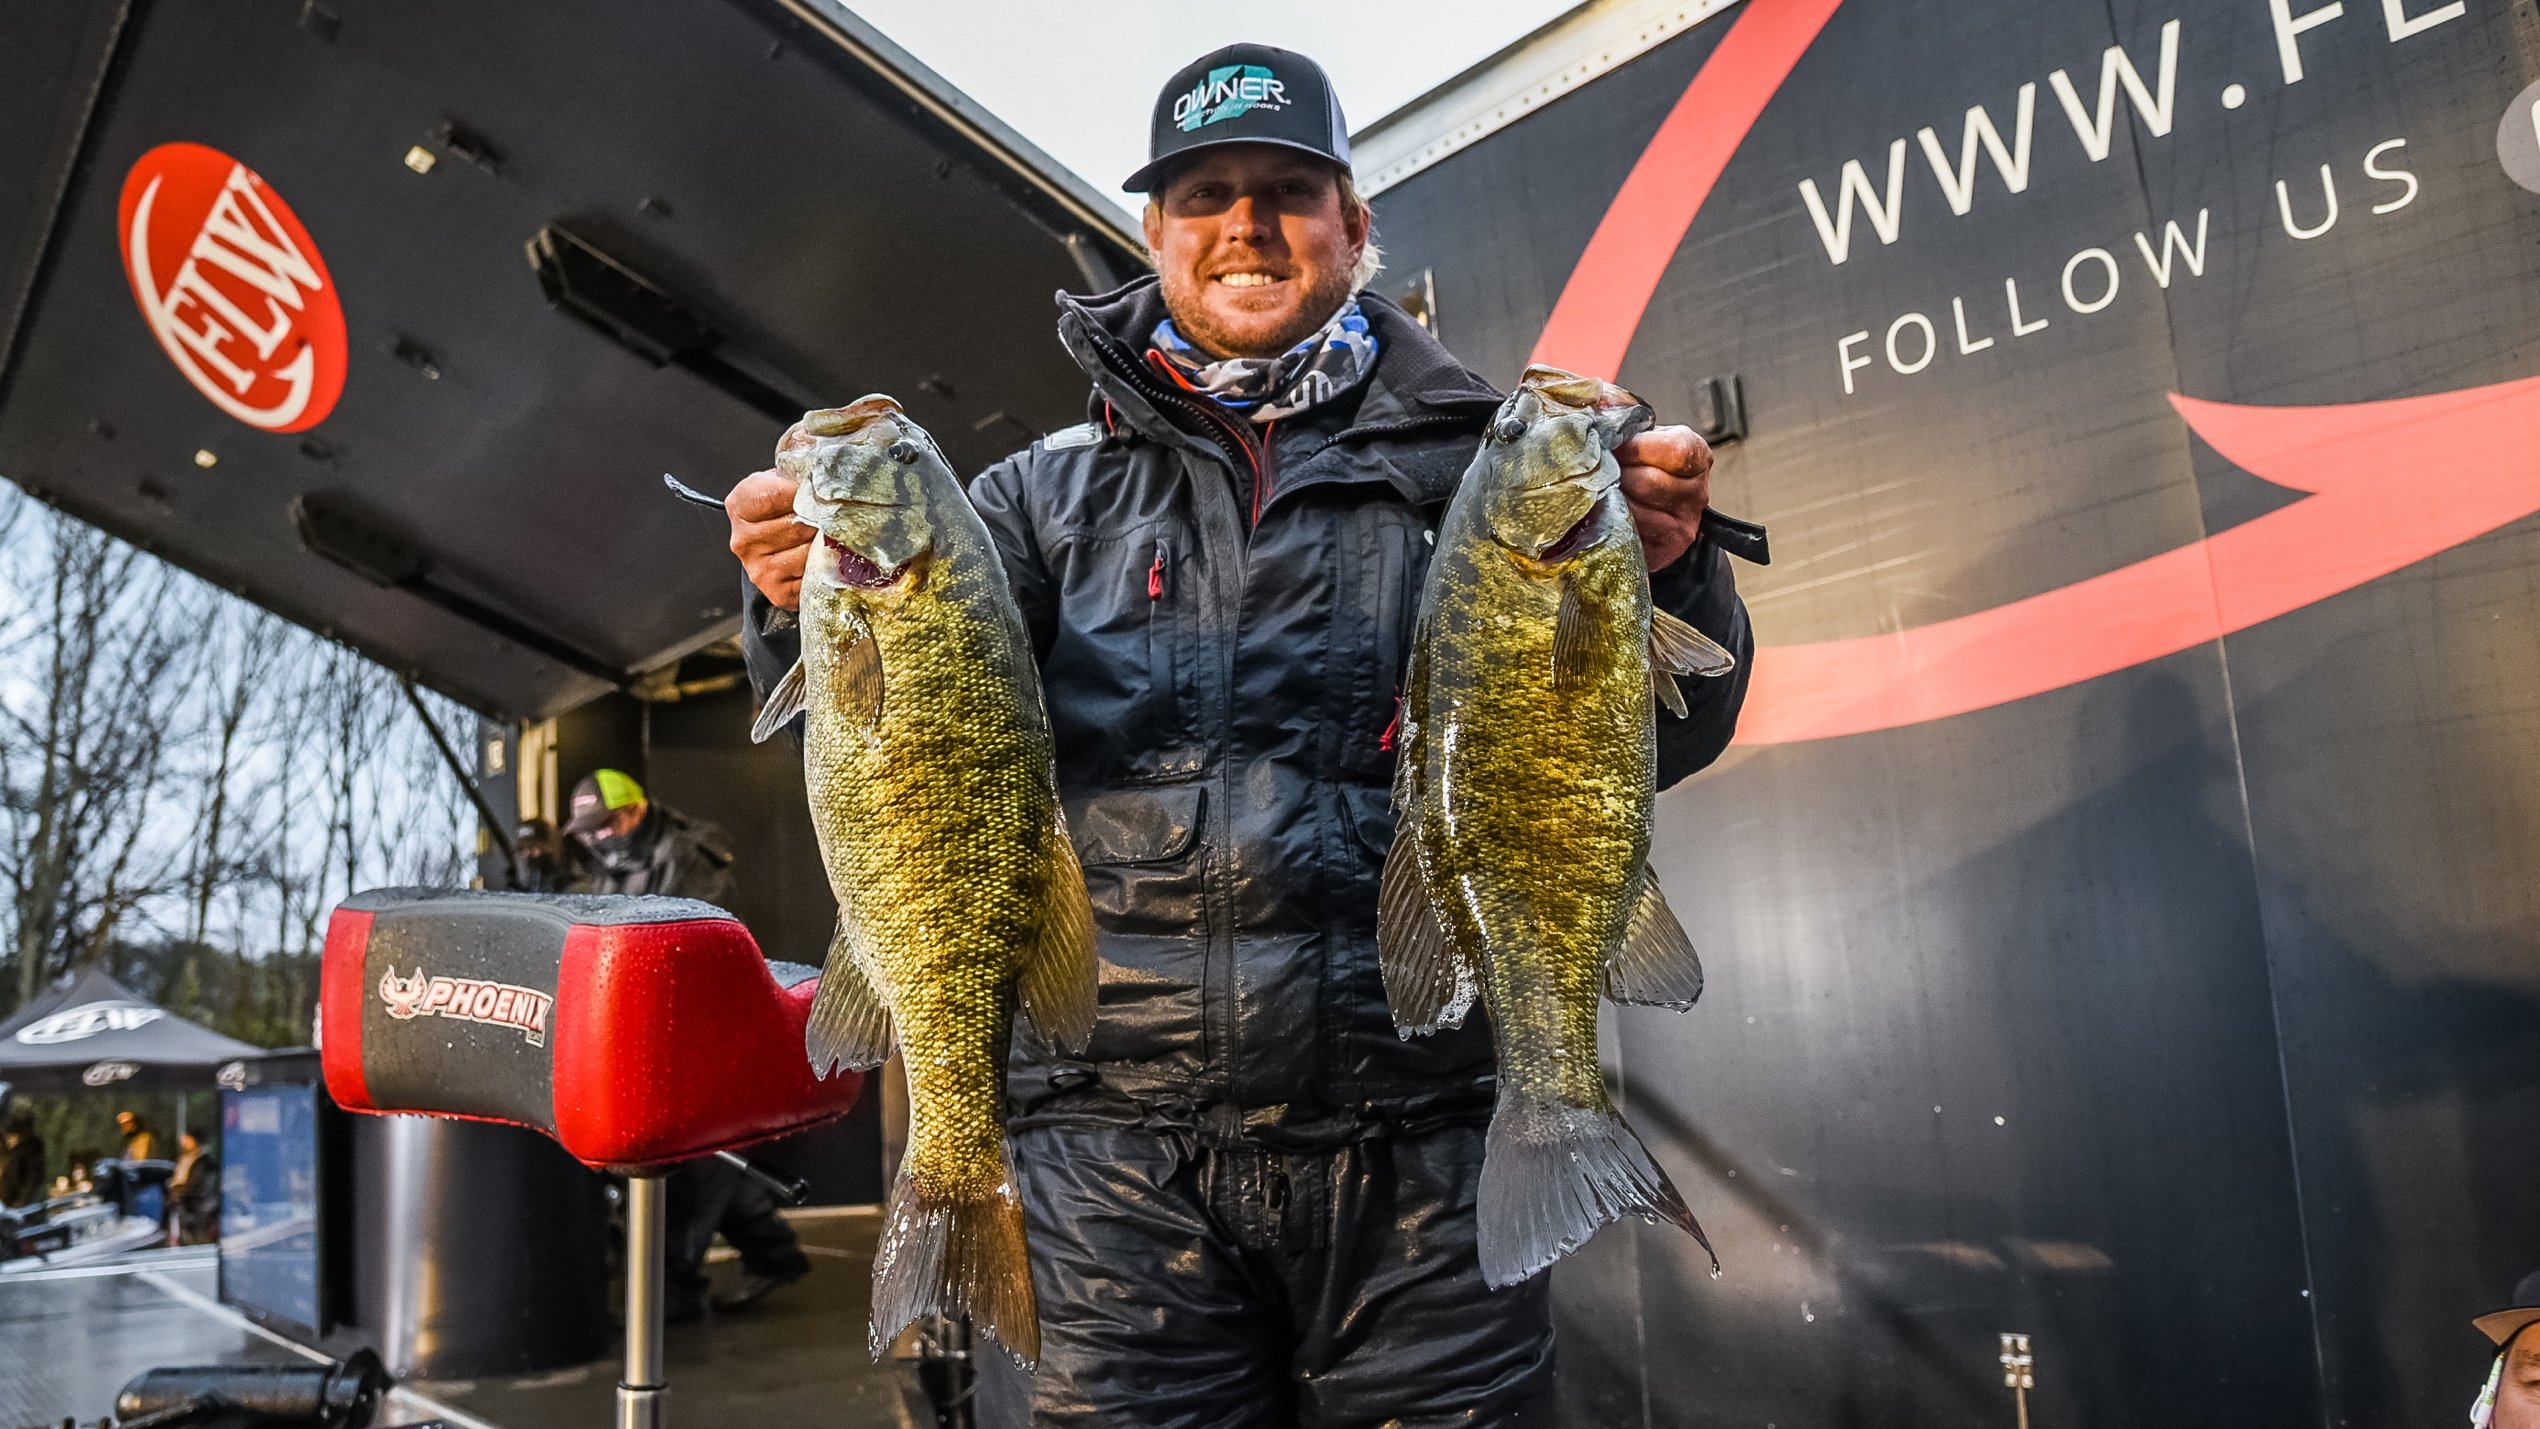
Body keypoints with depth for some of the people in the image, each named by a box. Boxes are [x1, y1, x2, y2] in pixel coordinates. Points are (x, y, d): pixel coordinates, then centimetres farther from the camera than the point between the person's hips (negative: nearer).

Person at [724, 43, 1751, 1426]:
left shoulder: (1466, 463, 9)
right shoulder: (1050, 493, 12)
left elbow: (1660, 739, 3)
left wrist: (1666, 570, -17)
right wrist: (806, 603, -21)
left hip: (1420, 1148, 0)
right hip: (1112, 1155, 1)